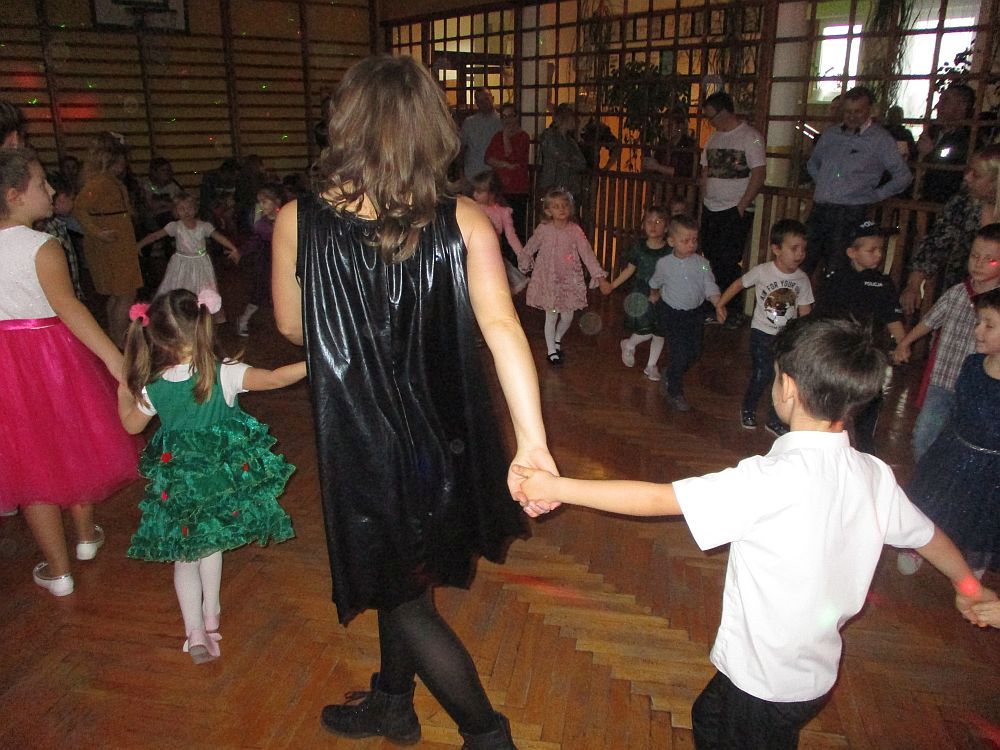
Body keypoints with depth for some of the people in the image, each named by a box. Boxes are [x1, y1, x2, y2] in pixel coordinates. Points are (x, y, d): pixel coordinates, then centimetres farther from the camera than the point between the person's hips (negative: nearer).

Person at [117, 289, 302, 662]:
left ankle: (196, 632, 12)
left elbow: (132, 425, 8)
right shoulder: (224, 374, -21)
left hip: (177, 484, 0)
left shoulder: (152, 388, -10)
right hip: (222, 475, 0)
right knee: (211, 543, 24)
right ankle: (210, 616, 38)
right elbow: (273, 379, -30)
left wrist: (123, 392, 24)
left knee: (184, 555, 16)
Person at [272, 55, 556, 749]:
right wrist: (533, 441, -30)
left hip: (361, 437, -3)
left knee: (403, 593, 19)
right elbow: (501, 326, -25)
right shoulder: (465, 222, -13)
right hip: (444, 432, 4)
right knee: (406, 577, 27)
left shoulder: (298, 223, -15)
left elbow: (292, 326, -1)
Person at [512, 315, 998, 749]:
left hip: (765, 685, -6)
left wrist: (557, 488, -19)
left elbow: (658, 499, -29)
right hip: (816, 672, 6)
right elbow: (927, 535, 8)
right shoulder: (875, 476, -9)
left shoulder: (776, 479, -30)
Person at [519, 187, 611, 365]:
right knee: (551, 316, 3)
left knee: (567, 316, 8)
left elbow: (587, 254, -12)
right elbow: (529, 249, 7)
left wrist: (600, 277, -17)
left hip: (569, 280, 1)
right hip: (548, 280, -1)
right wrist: (525, 264, 15)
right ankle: (551, 350, 19)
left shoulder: (575, 230, -9)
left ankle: (558, 339, 38)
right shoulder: (543, 230, -9)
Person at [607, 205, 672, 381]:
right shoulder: (639, 248, -6)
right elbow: (629, 270, 5)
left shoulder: (670, 250, -7)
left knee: (659, 333, 10)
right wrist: (612, 286, 6)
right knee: (646, 332, -8)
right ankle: (628, 345, 26)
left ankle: (651, 365, 30)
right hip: (641, 296, -1)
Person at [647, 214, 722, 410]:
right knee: (680, 354, -7)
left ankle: (670, 377, 39)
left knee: (694, 353, 11)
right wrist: (654, 295, 26)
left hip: (694, 313, 3)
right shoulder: (664, 263, -11)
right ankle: (674, 392, 13)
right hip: (671, 314, -3)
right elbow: (655, 282, 10)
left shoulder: (701, 263, -10)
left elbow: (710, 287, -12)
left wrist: (719, 305, -28)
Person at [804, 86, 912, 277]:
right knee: (801, 267, 0)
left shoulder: (880, 139, 1)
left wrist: (874, 196, 0)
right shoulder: (830, 134, 14)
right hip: (819, 210, 5)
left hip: (851, 213, -4)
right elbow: (812, 163, 30)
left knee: (836, 273, -5)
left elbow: (903, 177, 2)